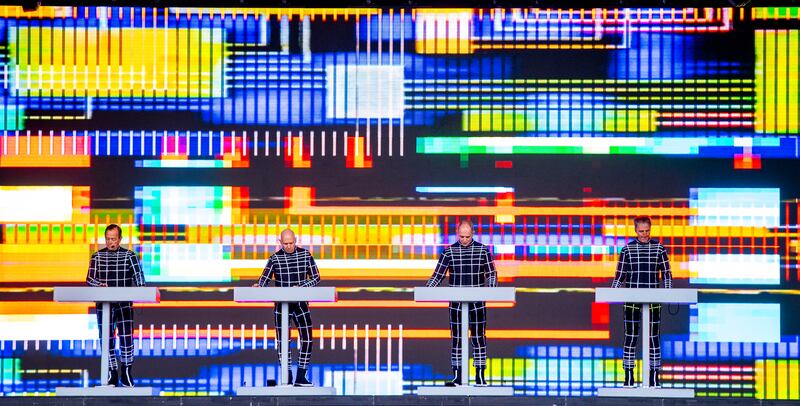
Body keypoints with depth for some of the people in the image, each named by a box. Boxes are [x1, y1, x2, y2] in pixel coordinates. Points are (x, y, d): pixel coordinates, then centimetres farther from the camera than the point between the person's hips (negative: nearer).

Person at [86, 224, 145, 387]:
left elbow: (139, 277, 1)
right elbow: (89, 279, 5)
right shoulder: (97, 257, 8)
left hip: (124, 304, -2)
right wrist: (100, 285, -17)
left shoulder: (129, 256, 4)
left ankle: (126, 374, -1)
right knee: (106, 339, 3)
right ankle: (112, 375, 12)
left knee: (126, 337, -11)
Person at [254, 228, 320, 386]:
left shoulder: (305, 255, 1)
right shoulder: (275, 258, -1)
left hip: (301, 303, 1)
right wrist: (258, 287, -23)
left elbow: (316, 278, 1)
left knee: (307, 339, -4)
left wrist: (301, 287, -15)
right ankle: (287, 378, 7)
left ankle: (301, 377, 4)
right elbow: (264, 279, 0)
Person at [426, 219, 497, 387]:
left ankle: (480, 377, 5)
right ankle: (457, 377, 6)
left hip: (477, 303, -1)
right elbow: (438, 275, 3)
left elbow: (491, 274, 5)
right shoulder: (449, 252, 3)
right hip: (456, 303, 1)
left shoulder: (483, 250, 2)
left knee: (479, 338, 0)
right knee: (456, 339, 2)